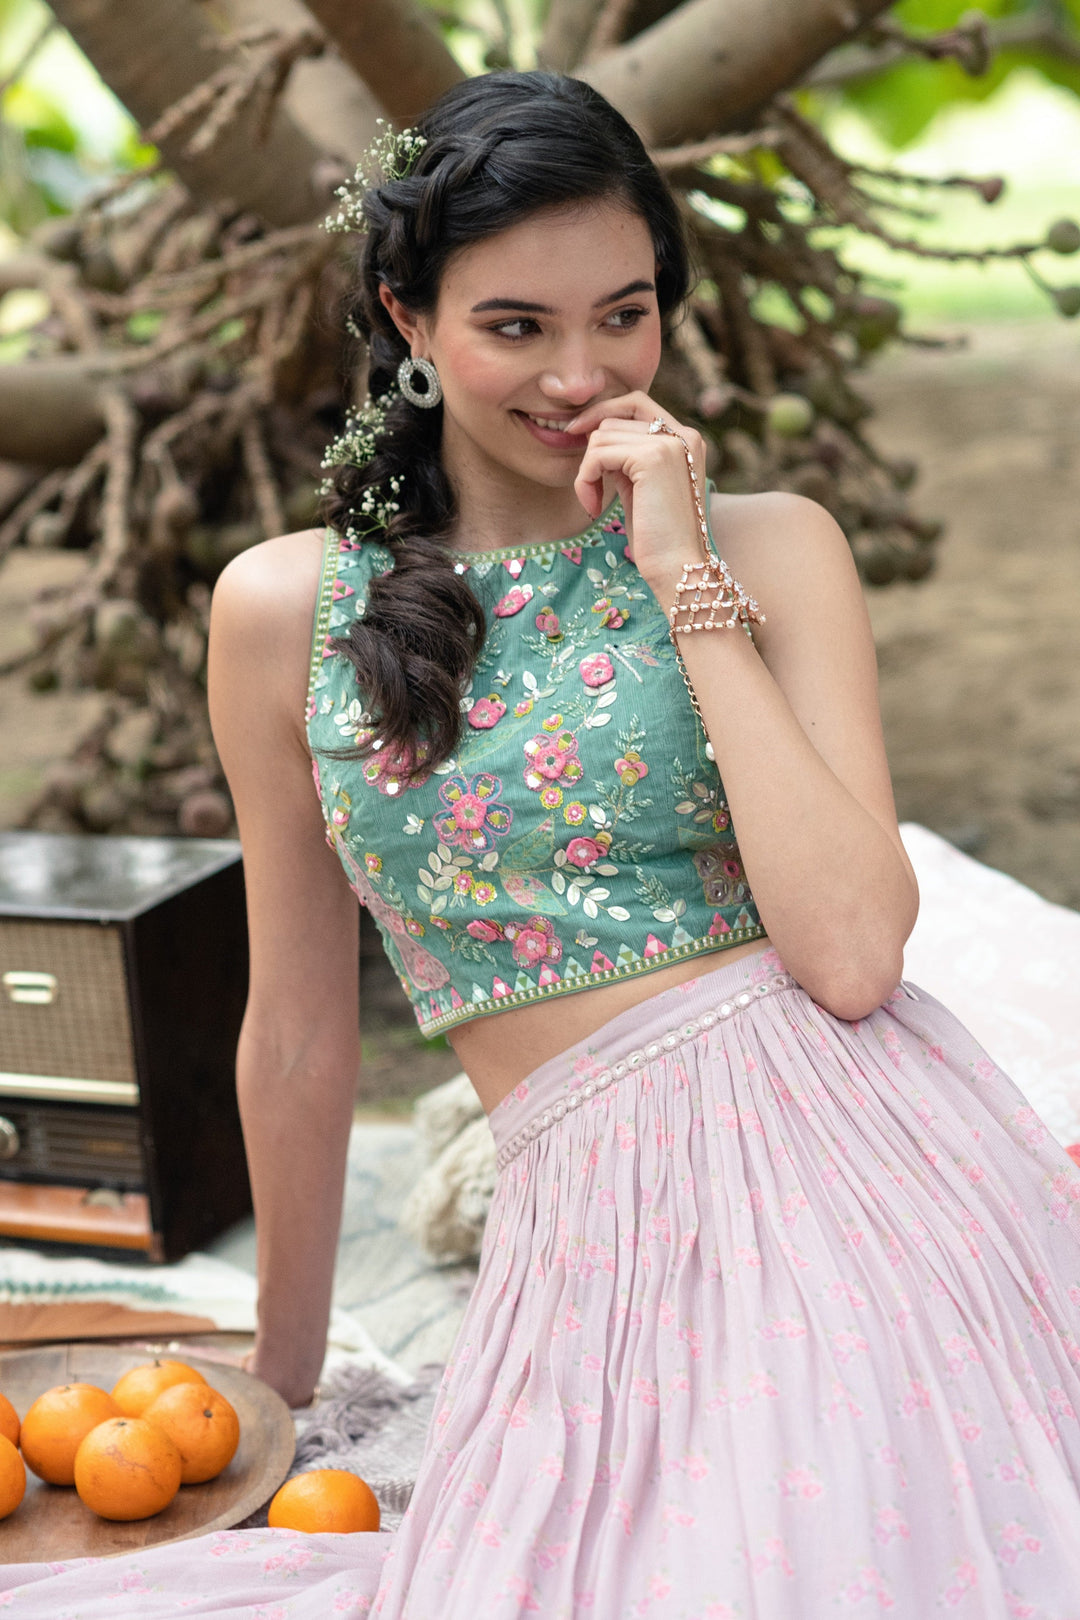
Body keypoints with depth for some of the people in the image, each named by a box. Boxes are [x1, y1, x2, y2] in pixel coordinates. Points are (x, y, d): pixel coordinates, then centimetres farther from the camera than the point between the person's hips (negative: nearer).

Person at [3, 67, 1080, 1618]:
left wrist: (688, 585, -12)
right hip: (604, 1229, 1)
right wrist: (285, 1373, 23)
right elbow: (299, 1033, 13)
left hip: (860, 1160, -1)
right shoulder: (288, 608, 4)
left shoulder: (770, 545, 1)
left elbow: (852, 955, -13)